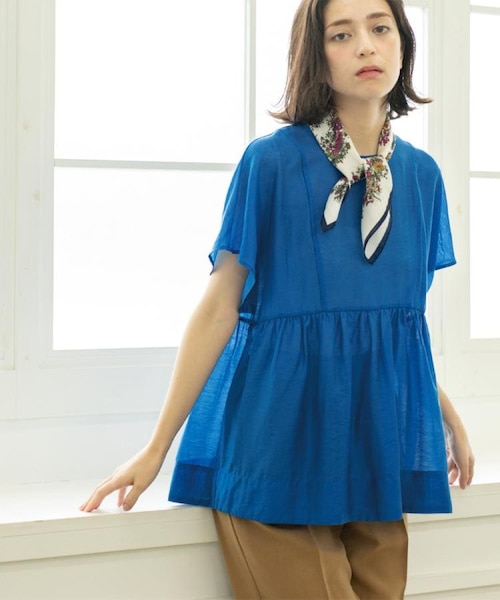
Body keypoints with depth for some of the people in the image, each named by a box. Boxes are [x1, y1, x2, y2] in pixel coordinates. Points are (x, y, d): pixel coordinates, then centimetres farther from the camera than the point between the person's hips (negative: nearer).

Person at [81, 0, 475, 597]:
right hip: (281, 437, -5)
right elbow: (217, 308, -7)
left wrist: (447, 417, 21)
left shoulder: (421, 173, 7)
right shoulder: (271, 160, -8)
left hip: (381, 434, 5)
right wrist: (157, 447, -7)